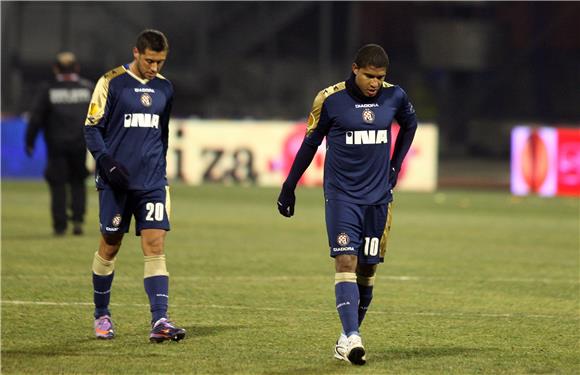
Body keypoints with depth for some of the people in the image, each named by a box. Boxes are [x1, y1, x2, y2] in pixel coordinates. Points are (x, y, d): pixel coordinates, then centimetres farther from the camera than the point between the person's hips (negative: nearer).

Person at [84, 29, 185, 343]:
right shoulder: (111, 82, -4)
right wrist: (106, 162, -17)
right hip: (117, 181, -3)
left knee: (155, 246, -8)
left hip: (152, 182, 3)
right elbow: (92, 128, -4)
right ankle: (101, 315, 23)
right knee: (110, 246, 6)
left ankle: (159, 321, -15)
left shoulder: (164, 88, 11)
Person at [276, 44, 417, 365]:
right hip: (341, 194, -3)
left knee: (367, 268, 5)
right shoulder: (330, 99, -8)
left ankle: (347, 338, 18)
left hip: (378, 197, 3)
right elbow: (310, 143, 4)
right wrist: (288, 188, 8)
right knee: (345, 261, -17)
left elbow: (409, 124, 23)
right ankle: (352, 338, -27)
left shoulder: (394, 97, 0)